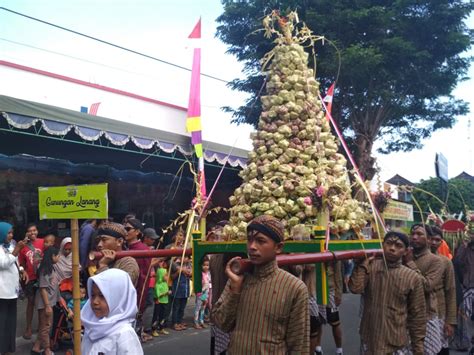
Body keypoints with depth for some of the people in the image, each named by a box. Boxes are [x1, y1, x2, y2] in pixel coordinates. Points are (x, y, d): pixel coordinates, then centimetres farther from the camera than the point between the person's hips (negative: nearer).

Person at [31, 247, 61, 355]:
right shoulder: (45, 270, -18)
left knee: (43, 326, 15)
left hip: (50, 301, 9)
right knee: (46, 326, 1)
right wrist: (47, 305, -21)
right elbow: (43, 288, -20)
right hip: (45, 302, -9)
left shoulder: (51, 268, 8)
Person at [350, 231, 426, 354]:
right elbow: (355, 288, -17)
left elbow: (417, 314, 1)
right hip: (369, 341, 1)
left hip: (397, 345, -1)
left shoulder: (412, 277, -4)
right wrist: (363, 263, -11)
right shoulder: (370, 267, -1)